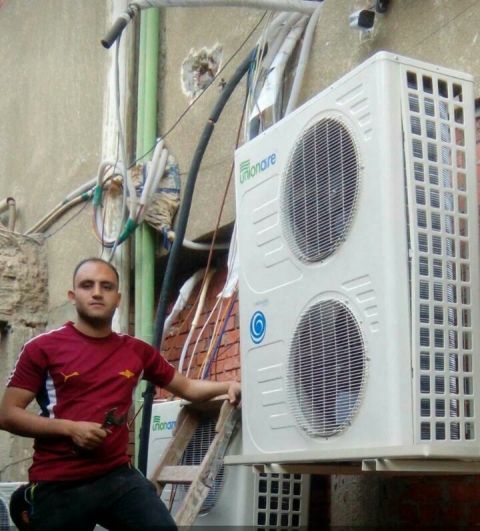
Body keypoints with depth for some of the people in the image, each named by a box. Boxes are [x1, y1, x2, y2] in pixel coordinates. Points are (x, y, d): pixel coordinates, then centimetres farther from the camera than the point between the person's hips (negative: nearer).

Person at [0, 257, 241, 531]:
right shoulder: (43, 347, -1)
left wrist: (227, 386, 2)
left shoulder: (137, 351, 10)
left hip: (119, 476, 3)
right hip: (58, 485, -2)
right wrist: (70, 428, -14)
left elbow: (187, 387, 20)